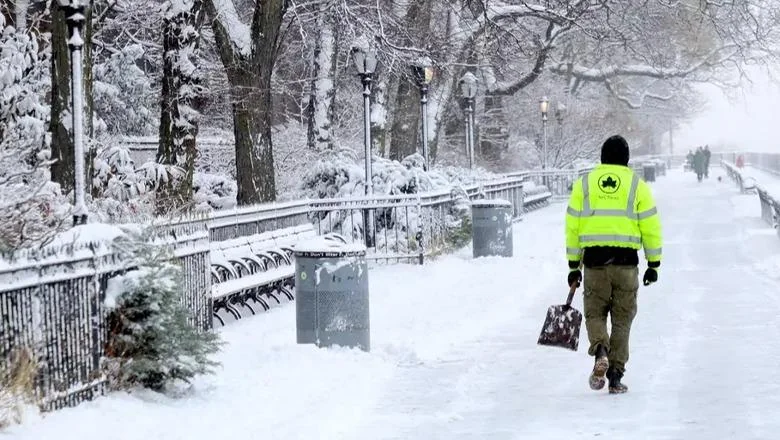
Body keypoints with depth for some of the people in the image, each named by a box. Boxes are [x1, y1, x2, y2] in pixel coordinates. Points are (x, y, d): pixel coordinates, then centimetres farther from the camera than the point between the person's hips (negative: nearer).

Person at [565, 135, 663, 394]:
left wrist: (573, 265, 11)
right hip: (626, 261, 0)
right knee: (622, 319, 8)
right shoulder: (637, 185, 4)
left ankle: (600, 351, -19)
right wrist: (654, 264, 8)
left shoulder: (584, 184, 7)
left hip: (594, 260, 0)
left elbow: (573, 227, 6)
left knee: (595, 313, 11)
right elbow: (651, 227, 1)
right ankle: (616, 377, 5)